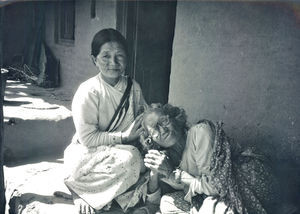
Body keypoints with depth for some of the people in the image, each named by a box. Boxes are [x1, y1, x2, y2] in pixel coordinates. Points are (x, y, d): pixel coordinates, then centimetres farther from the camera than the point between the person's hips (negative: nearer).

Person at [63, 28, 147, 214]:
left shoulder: (133, 87, -1)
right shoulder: (88, 92, -19)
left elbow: (144, 119, 11)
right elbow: (87, 139, -20)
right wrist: (124, 136, -21)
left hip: (120, 150, 7)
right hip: (87, 155, -7)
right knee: (130, 158, -31)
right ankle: (81, 193, -8)